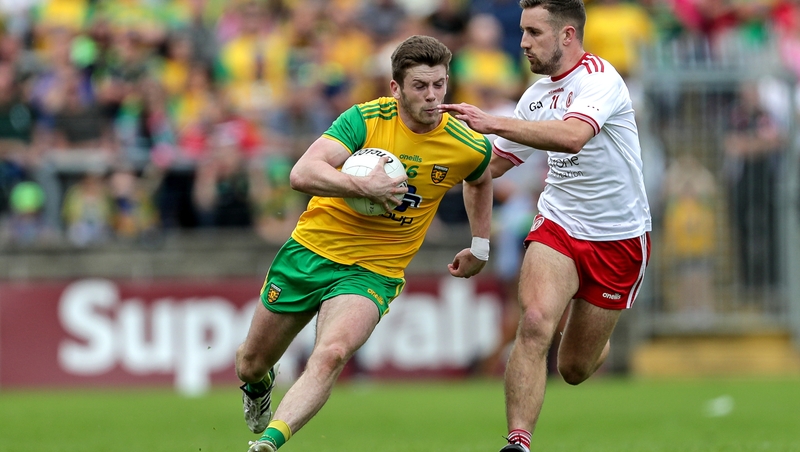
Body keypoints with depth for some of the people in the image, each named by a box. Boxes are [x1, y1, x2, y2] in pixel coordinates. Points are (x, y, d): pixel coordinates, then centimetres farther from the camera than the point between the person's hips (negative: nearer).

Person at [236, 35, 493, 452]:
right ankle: (258, 385, 51)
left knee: (330, 356, -31)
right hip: (312, 249, 1)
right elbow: (302, 174, -27)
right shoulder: (366, 119, -15)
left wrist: (480, 246, 20)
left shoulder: (468, 147, -8)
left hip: (374, 272, 0)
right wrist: (364, 187, -37)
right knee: (252, 365, 15)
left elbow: (479, 181, 20)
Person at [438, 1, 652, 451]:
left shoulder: (600, 80, -19)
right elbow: (495, 162, 17)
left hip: (618, 237, -4)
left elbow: (572, 136, -40)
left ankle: (598, 340, 45)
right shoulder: (537, 95, 3)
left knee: (575, 368, 7)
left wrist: (494, 122, -43)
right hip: (558, 225, 4)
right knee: (535, 323, -25)